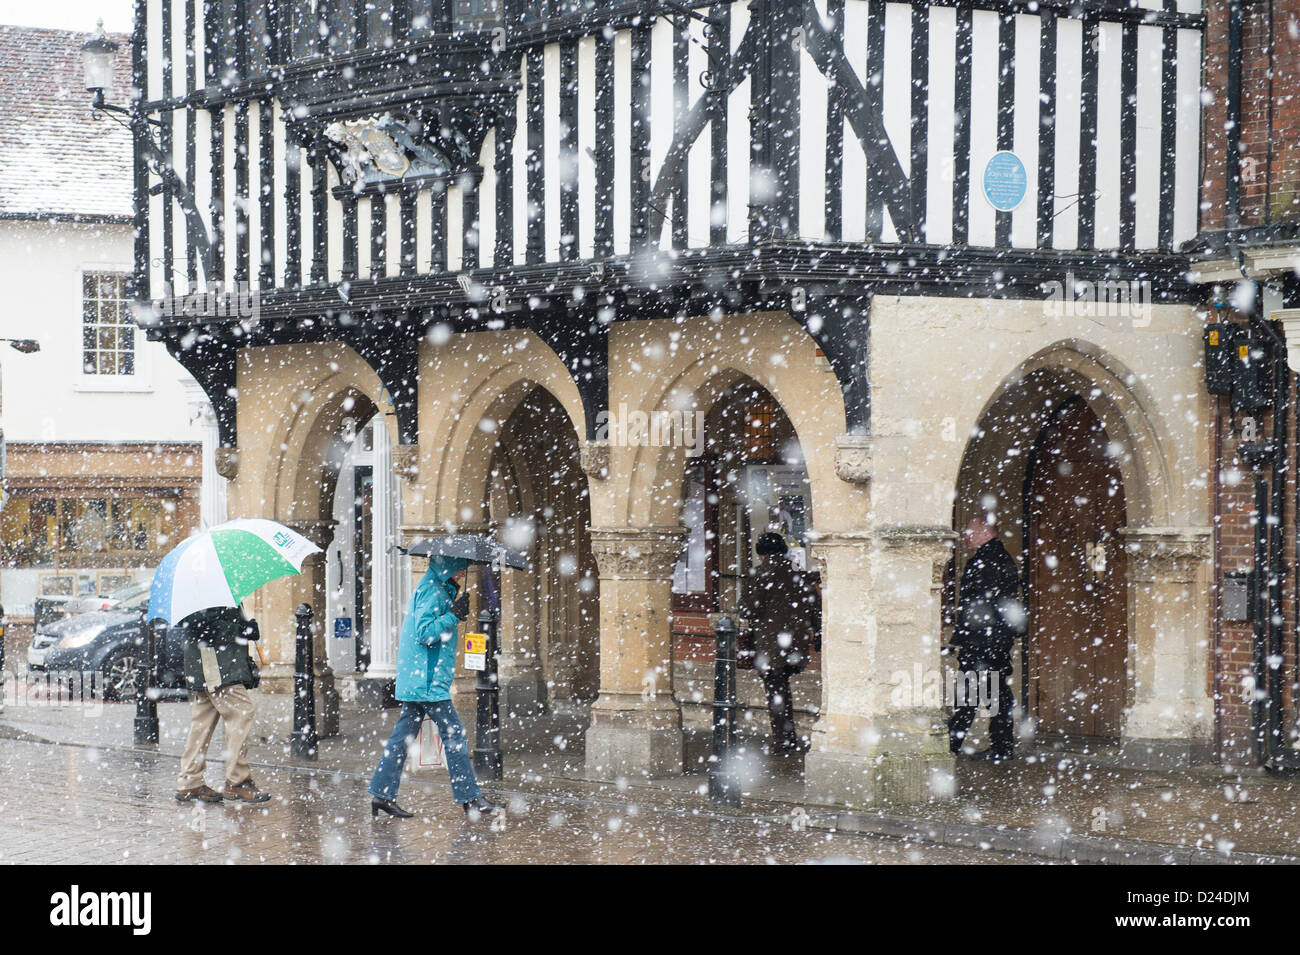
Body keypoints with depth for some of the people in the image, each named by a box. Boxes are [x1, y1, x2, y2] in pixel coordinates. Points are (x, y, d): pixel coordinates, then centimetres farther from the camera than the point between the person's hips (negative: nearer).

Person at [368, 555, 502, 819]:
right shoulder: (431, 591, -13)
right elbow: (425, 633, -21)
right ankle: (470, 798, -4)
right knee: (454, 735, -7)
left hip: (414, 679, 10)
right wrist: (454, 616, -21)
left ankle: (382, 795, 10)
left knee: (403, 736, 9)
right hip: (428, 680, -10)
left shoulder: (438, 590, 19)